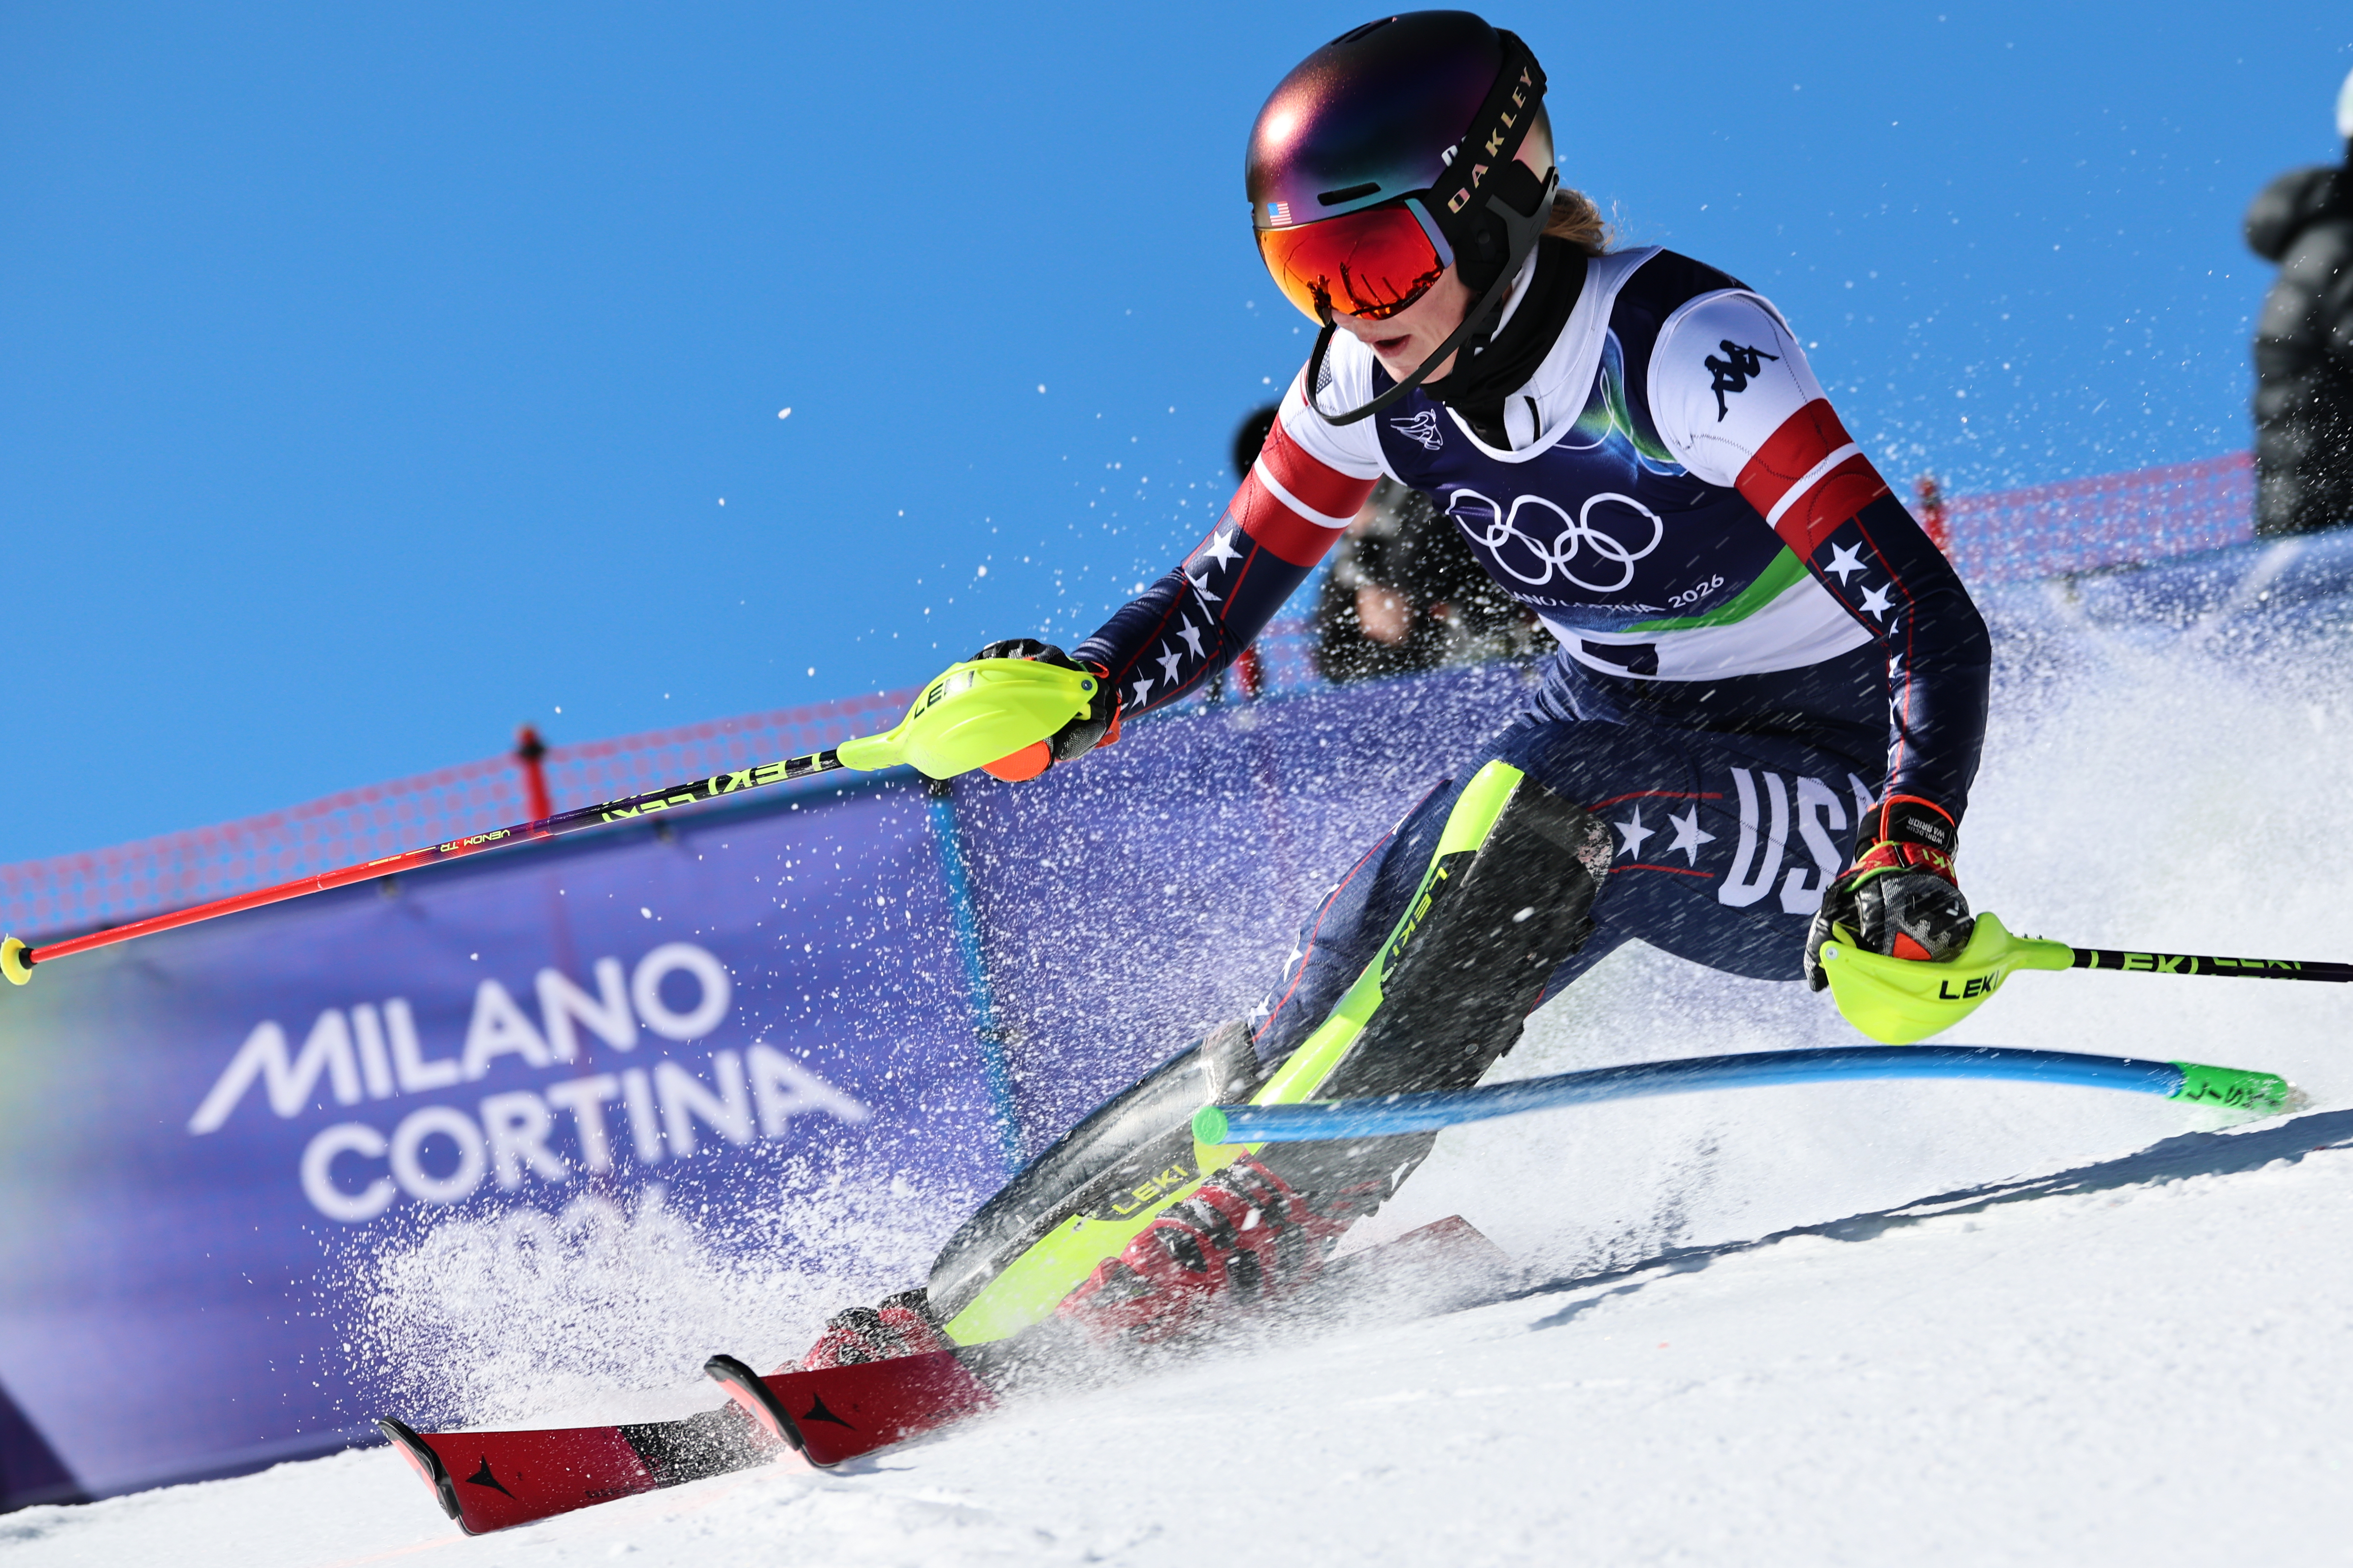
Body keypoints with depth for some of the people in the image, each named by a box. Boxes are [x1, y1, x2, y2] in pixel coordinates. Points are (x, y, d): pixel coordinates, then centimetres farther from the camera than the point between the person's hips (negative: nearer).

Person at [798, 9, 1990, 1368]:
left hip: (1823, 784, -6)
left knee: (1546, 799, -33)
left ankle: (1260, 1219, -30)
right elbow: (1222, 594, 2)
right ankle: (966, 1300, -12)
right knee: (1343, 982, -13)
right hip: (1619, 731, 6)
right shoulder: (1374, 376, -9)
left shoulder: (1683, 348, -28)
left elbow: (1935, 622, -34)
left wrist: (1909, 855, -49)